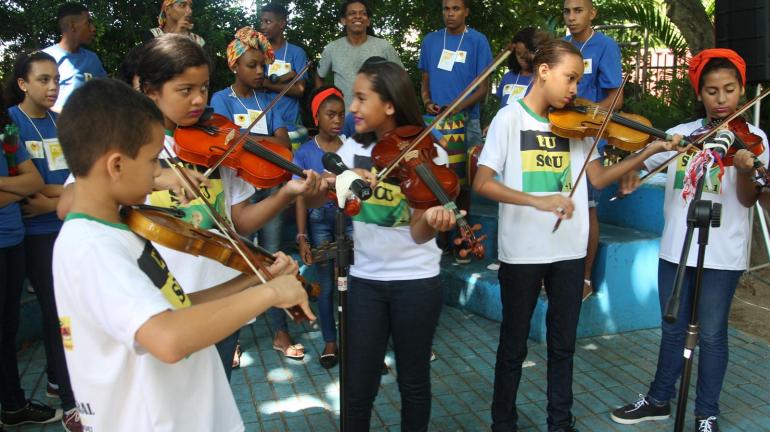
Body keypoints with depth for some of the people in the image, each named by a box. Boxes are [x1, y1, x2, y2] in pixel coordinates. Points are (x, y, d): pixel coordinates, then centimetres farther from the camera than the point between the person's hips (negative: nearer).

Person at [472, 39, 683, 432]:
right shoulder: (510, 118, -8)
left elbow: (598, 177, 6)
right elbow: (482, 183, -17)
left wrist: (649, 152, -4)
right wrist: (536, 200, -29)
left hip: (569, 249, 5)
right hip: (521, 250, -4)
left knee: (563, 344, 15)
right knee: (514, 346, 10)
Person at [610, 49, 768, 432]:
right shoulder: (680, 134, 5)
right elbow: (642, 162, 14)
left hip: (722, 254, -3)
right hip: (675, 249, 3)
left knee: (711, 334, 6)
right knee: (673, 329, 16)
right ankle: (659, 399, 32)